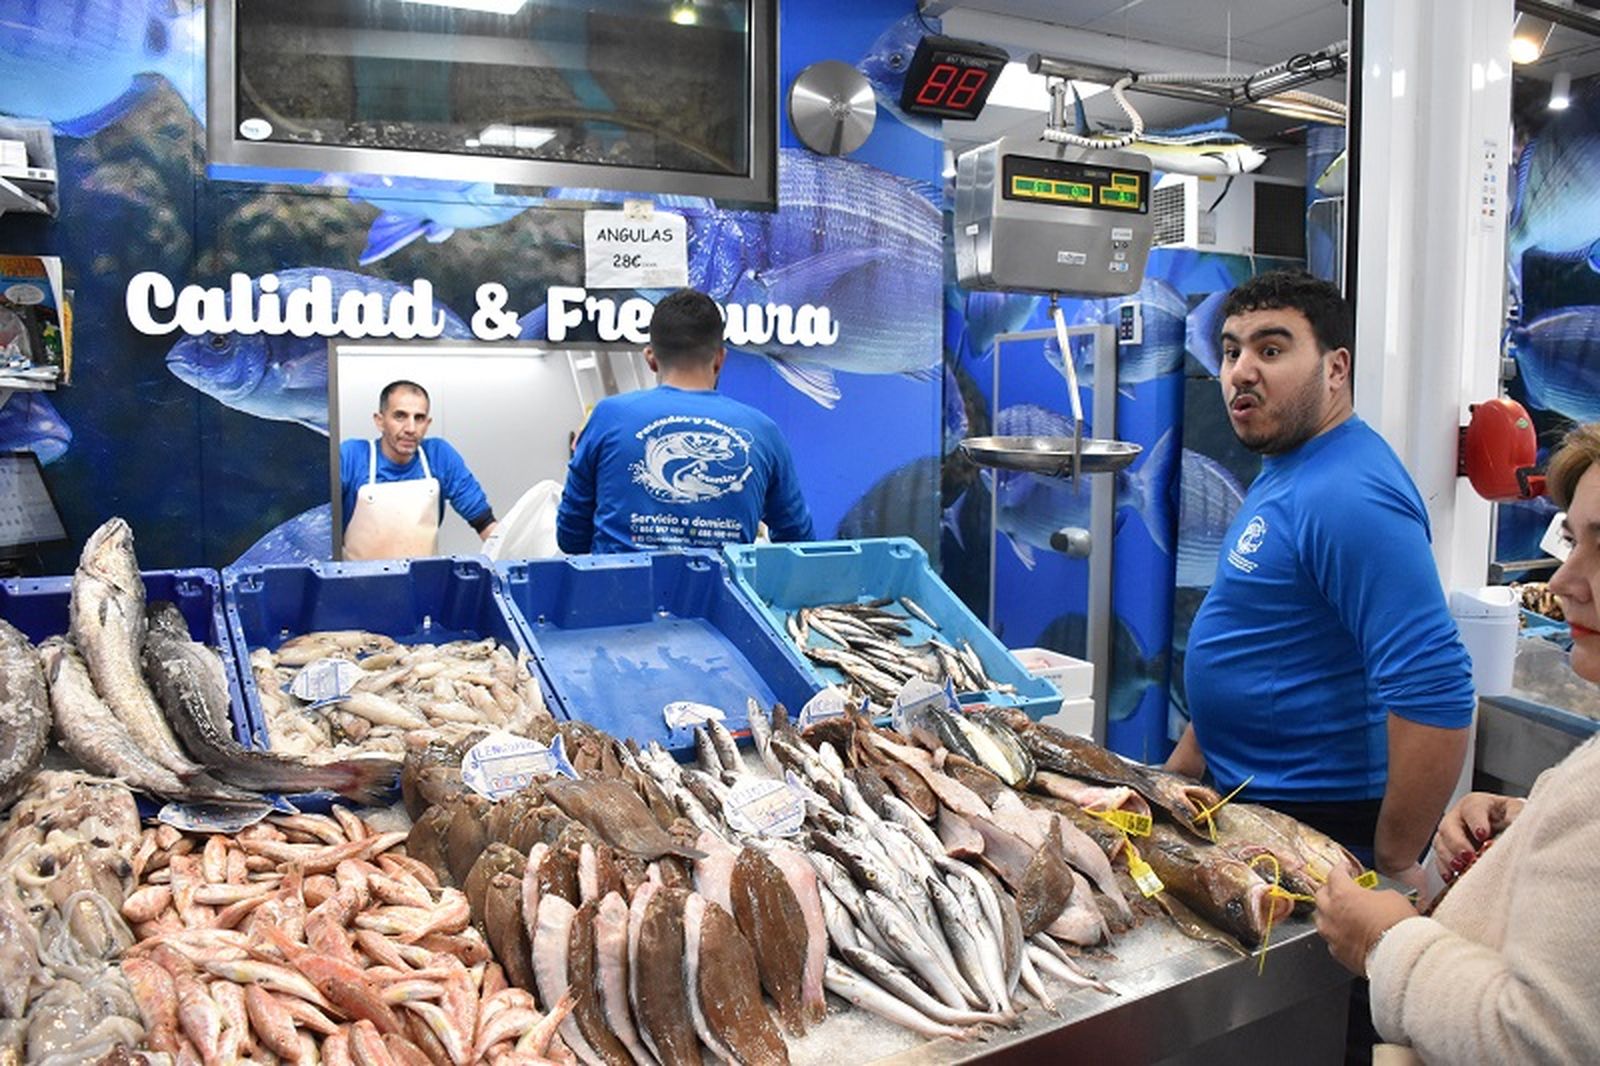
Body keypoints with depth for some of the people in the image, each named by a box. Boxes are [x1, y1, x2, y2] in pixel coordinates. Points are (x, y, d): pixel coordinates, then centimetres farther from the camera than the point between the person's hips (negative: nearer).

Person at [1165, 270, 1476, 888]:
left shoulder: (1350, 498, -25)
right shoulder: (1284, 470, 8)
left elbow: (1436, 693, -30)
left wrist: (1393, 865, -22)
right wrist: (1180, 768, 16)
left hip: (1317, 825, -10)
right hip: (1243, 799, 10)